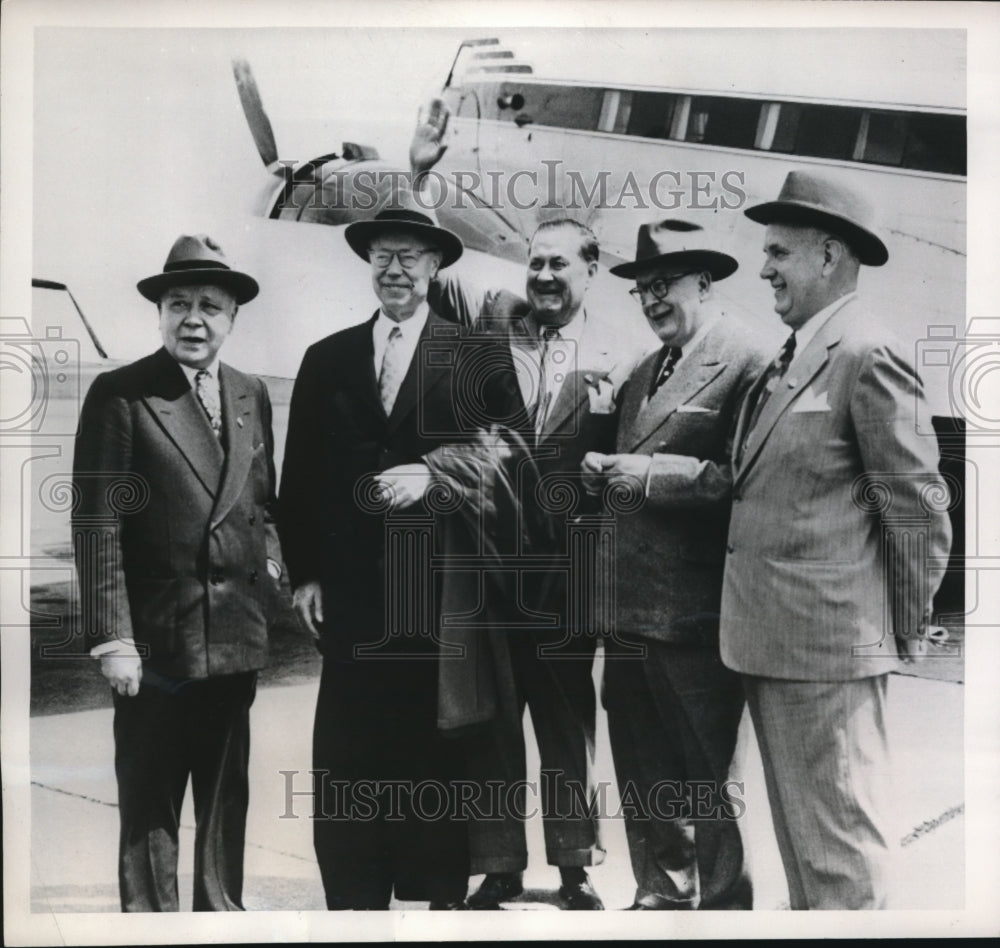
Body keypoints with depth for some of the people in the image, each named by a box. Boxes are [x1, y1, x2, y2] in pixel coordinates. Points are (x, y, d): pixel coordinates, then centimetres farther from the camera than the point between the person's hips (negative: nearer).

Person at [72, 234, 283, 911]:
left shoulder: (252, 396, 9)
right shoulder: (119, 394, -8)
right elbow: (96, 525, -11)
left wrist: (271, 561, 3)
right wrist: (112, 638, -15)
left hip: (237, 638, 5)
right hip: (155, 639, -5)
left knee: (227, 798, 17)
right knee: (149, 807, 7)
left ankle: (223, 911, 32)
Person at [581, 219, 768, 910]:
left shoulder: (745, 360, -10)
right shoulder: (644, 372, 17)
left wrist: (654, 473, -20)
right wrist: (608, 472, 2)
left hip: (693, 612, -8)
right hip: (632, 606, 9)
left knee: (701, 772, 5)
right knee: (641, 770, 19)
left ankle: (722, 903, 23)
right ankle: (661, 896, 36)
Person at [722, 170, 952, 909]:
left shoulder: (868, 353, -14)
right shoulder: (792, 355, 13)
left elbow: (918, 503, -13)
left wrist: (910, 629, -5)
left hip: (829, 641, -9)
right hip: (771, 639, 9)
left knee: (841, 839, 2)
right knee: (801, 833, 19)